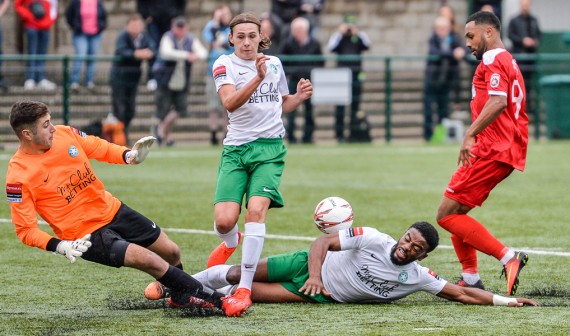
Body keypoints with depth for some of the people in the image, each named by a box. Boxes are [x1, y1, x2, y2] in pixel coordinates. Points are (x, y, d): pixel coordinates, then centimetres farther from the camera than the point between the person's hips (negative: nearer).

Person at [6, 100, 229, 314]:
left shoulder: (64, 133, -6)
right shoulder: (18, 176, -20)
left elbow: (99, 148, 10)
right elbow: (25, 230, -15)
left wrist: (129, 156, -10)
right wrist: (61, 246, -28)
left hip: (112, 209, 6)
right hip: (85, 237, -6)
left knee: (171, 252, 11)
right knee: (149, 260, -20)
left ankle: (179, 296, 42)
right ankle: (204, 296, 1)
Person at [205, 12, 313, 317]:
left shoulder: (275, 63, 13)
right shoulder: (224, 64, 1)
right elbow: (230, 102, -18)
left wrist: (299, 97, 7)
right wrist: (258, 77, -30)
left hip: (270, 147, 1)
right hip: (236, 148, -1)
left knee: (256, 208, -22)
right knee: (224, 220, -13)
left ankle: (244, 289, -22)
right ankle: (231, 243, 29)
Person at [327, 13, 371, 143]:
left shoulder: (359, 36, 11)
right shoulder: (337, 36, 7)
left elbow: (367, 45, -8)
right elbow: (331, 47, -11)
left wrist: (358, 33, -14)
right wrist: (341, 33, -12)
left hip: (356, 75, 1)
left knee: (355, 104, 3)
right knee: (340, 105, -2)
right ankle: (339, 134, 2)